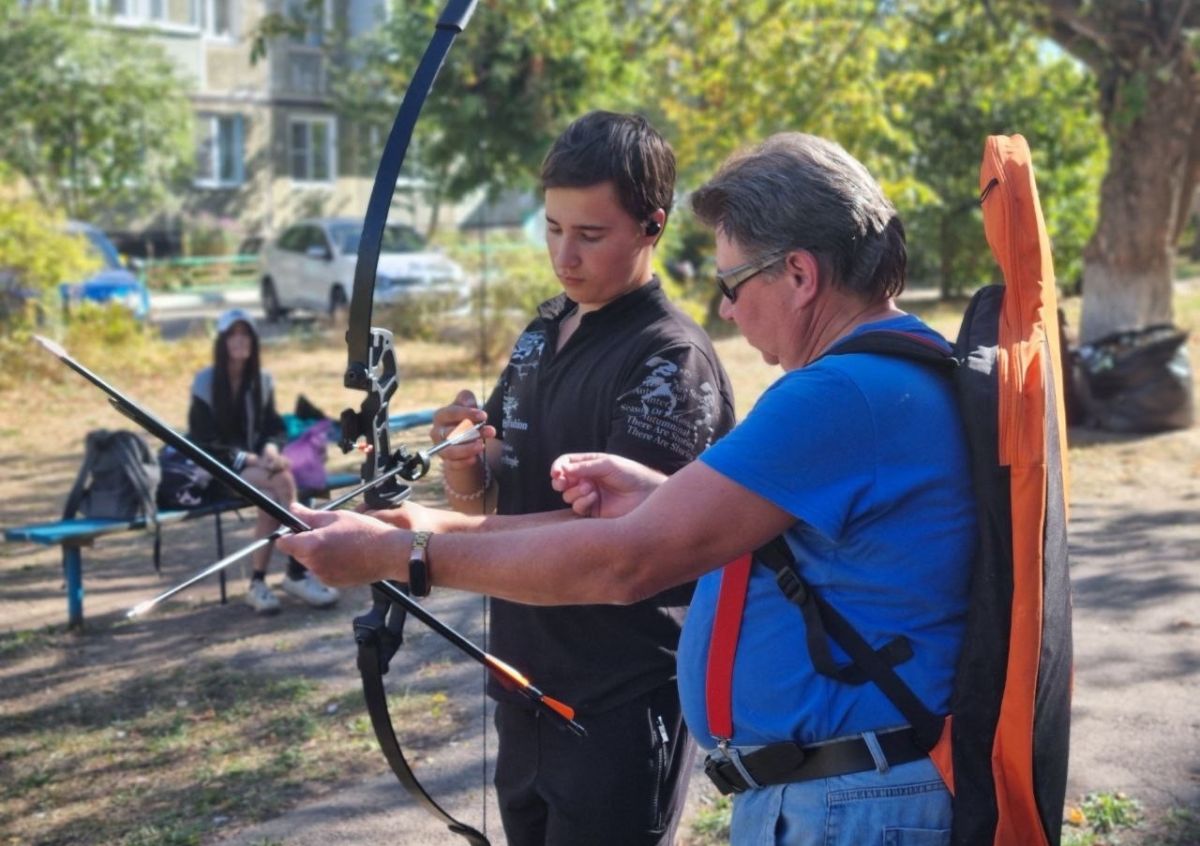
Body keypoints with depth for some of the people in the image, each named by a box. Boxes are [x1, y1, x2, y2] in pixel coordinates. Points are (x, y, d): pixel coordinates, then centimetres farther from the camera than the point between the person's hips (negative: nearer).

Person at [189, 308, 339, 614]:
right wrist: (249, 459, -20)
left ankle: (258, 583, -31)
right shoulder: (205, 382, -5)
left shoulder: (262, 381, 10)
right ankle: (297, 571, -31)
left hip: (259, 465, 4)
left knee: (272, 496, -32)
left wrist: (271, 449, -13)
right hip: (221, 469, -4)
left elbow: (275, 427, 12)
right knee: (283, 483, -31)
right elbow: (205, 443, -8)